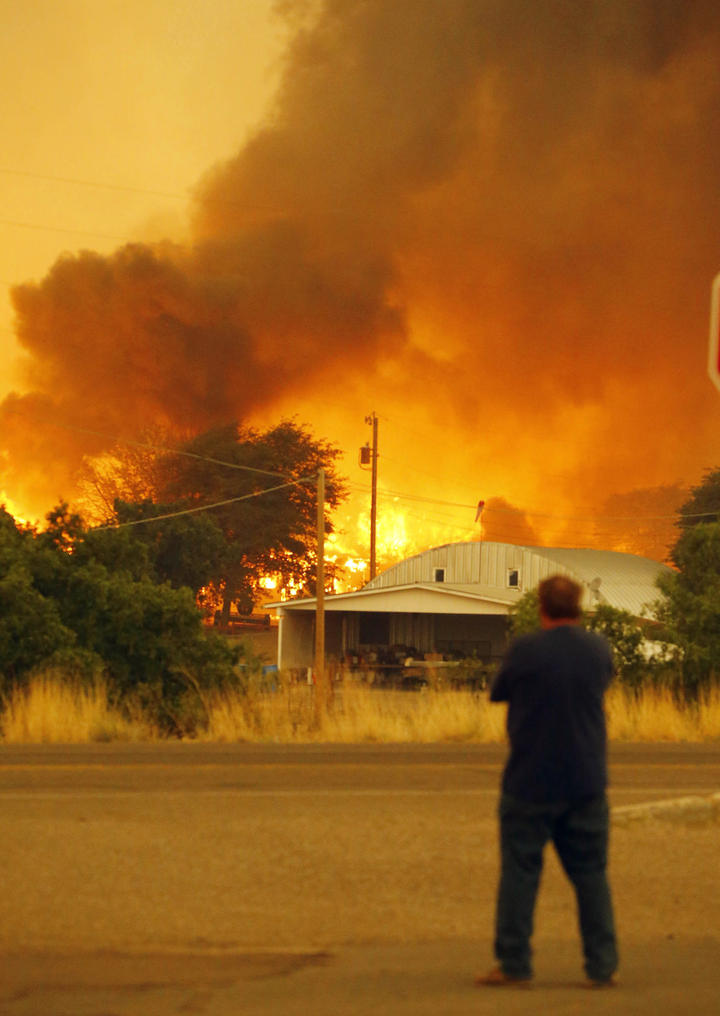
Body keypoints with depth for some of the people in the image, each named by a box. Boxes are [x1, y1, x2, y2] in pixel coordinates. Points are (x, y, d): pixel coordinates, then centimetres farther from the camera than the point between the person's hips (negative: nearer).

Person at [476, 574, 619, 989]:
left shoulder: (525, 650, -12)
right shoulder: (599, 649, -1)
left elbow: (497, 692, 2)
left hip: (530, 782, -3)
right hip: (586, 783, 3)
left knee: (520, 871, 5)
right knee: (591, 874, 9)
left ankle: (514, 965, 5)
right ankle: (602, 967, 7)